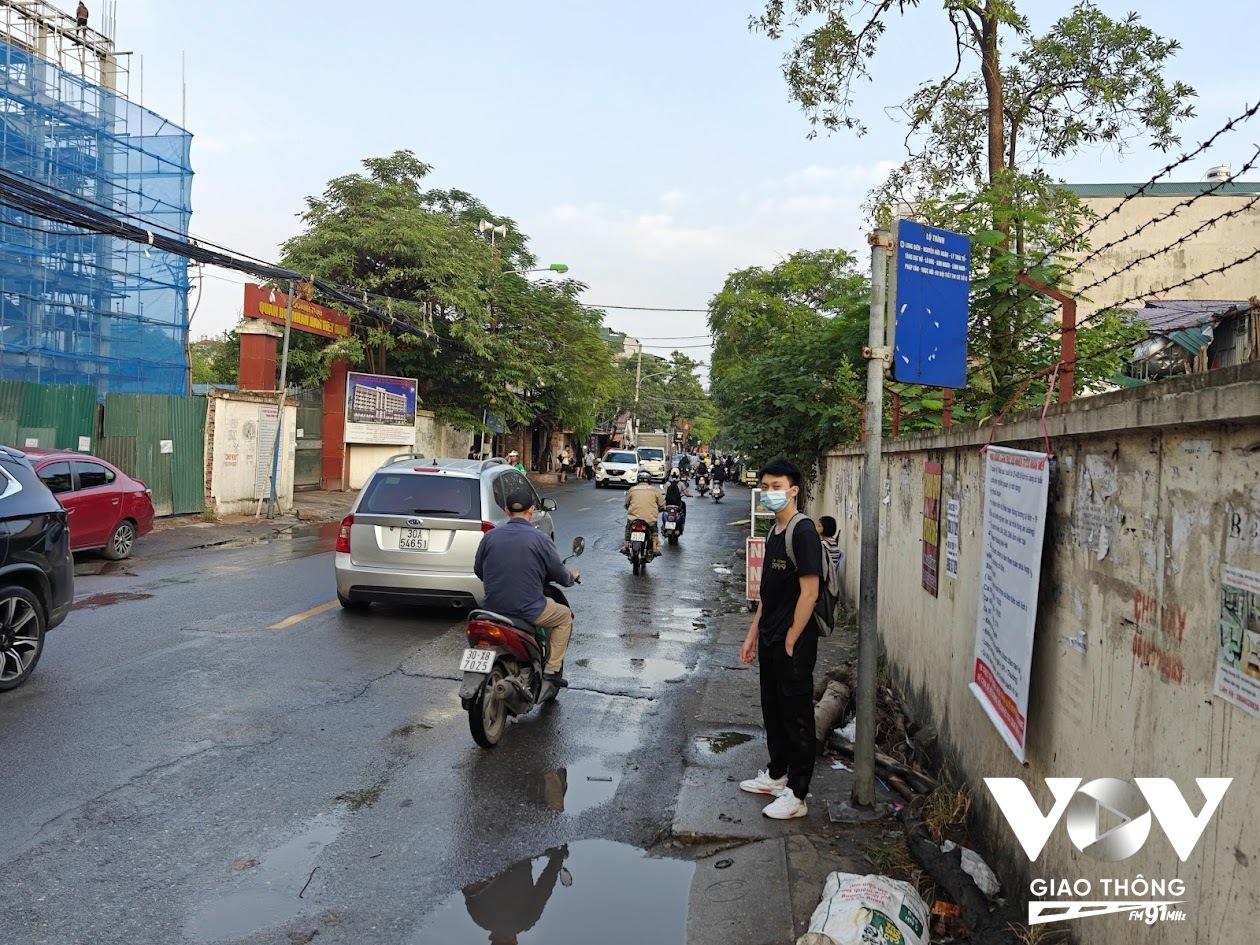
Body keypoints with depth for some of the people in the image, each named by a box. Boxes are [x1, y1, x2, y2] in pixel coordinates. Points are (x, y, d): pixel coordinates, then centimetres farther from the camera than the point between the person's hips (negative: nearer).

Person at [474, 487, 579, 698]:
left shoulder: (490, 536, 0)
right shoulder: (540, 539, -10)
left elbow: (478, 570, 13)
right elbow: (559, 575, -2)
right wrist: (572, 577, 22)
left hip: (492, 608, 4)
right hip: (528, 610, -4)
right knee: (565, 616, 21)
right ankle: (551, 671, 14)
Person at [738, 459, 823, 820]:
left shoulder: (803, 531, -17)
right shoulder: (774, 531, 11)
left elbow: (809, 593, -20)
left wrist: (790, 642, -18)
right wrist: (753, 634, 16)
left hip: (793, 642, -9)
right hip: (770, 640, 9)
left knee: (796, 716, 2)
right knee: (772, 709, 20)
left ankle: (796, 795, 12)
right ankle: (776, 774, 36)